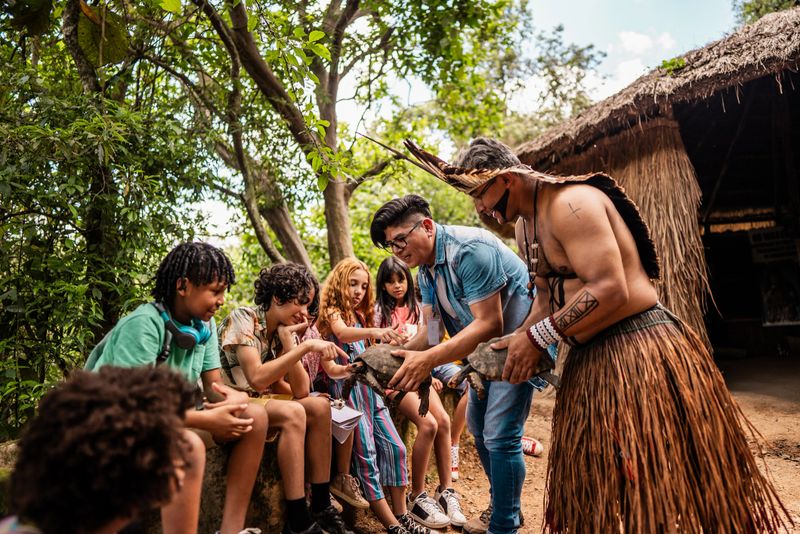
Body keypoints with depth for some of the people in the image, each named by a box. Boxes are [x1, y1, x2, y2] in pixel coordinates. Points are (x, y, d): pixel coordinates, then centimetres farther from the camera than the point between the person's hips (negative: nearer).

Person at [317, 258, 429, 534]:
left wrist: (389, 345, 9)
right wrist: (374, 331, -48)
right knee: (366, 456, -7)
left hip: (368, 386, 8)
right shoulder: (332, 312, -6)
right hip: (347, 387, -7)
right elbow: (342, 333, -30)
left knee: (394, 447, 3)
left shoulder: (359, 315, 17)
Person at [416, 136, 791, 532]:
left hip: (640, 352, -10)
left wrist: (536, 337, -20)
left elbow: (611, 290, -26)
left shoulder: (570, 203, -19)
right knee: (593, 484, 18)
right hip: (590, 360, 10)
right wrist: (519, 340, 1)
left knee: (656, 489, 0)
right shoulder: (525, 226, 12)